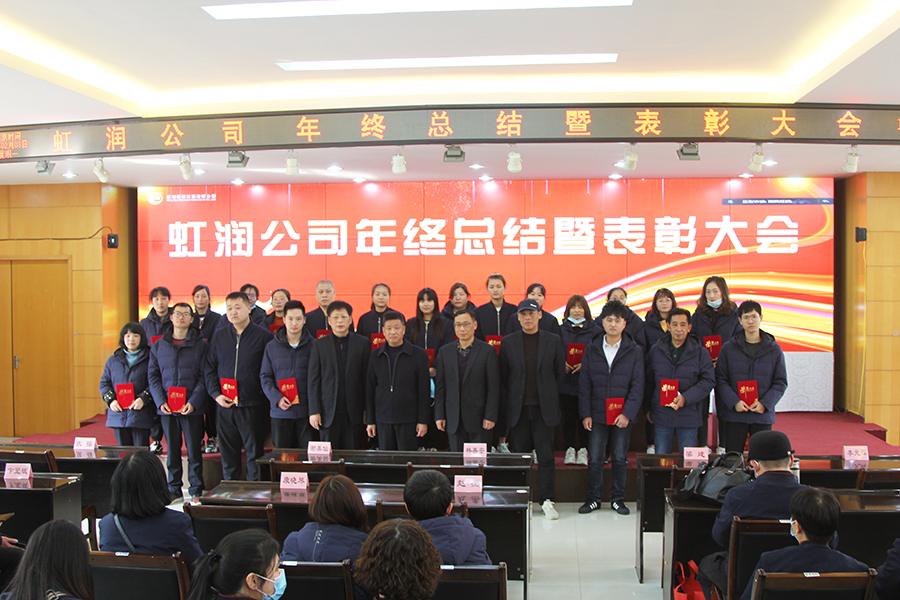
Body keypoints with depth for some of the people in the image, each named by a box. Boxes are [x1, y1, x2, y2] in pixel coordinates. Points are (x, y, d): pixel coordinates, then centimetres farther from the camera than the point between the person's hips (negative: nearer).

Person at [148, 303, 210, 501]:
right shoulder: (158, 346, 11)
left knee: (194, 450, 1)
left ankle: (196, 491, 10)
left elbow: (204, 377, -2)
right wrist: (161, 401, -5)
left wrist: (193, 402, -13)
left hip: (192, 408, -3)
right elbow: (153, 376, 9)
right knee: (172, 450, 9)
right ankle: (174, 489, 21)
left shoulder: (201, 345, 2)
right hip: (166, 408, 3)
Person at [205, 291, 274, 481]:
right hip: (224, 406, 3)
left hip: (252, 406, -3)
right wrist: (216, 394, -1)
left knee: (255, 454, 3)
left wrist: (263, 394, -10)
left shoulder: (263, 335, -1)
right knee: (228, 455, 10)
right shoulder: (219, 336, 10)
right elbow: (210, 369, 11)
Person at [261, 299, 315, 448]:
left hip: (306, 411, -1)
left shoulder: (313, 345, 4)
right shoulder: (272, 347, 9)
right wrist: (276, 398, -8)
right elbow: (265, 376, 8)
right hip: (280, 412, 1)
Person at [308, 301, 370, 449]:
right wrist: (314, 411, -3)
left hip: (354, 413, 0)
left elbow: (368, 377, 4)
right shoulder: (319, 345, 6)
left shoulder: (363, 343, 5)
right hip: (328, 412, 0)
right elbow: (313, 380, 4)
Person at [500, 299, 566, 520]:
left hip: (544, 409, -1)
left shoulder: (553, 341, 4)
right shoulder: (508, 342, 5)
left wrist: (550, 398, 6)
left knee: (546, 456, 0)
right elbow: (502, 377, 7)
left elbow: (560, 373, 9)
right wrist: (507, 405, 2)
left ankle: (547, 501, 10)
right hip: (518, 409, 1)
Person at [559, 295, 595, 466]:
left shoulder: (593, 331, 6)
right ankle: (569, 450, 11)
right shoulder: (561, 330, 9)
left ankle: (583, 451, 10)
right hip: (566, 381, 1)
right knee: (569, 416, 3)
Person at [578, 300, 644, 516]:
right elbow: (584, 384, 3)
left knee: (620, 458, 8)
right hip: (598, 414, 1)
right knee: (595, 458, 4)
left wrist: (628, 413, -12)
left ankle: (617, 498, 22)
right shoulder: (592, 349, 4)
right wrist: (585, 413, -3)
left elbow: (638, 385, -2)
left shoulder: (634, 351, 1)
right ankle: (593, 498, 17)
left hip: (622, 414, -1)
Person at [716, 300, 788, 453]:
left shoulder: (774, 349, 5)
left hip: (763, 415, 1)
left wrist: (765, 403, -10)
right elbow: (721, 379, 2)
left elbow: (781, 382, 5)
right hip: (735, 415, 0)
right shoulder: (728, 348, 3)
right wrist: (734, 402, -13)